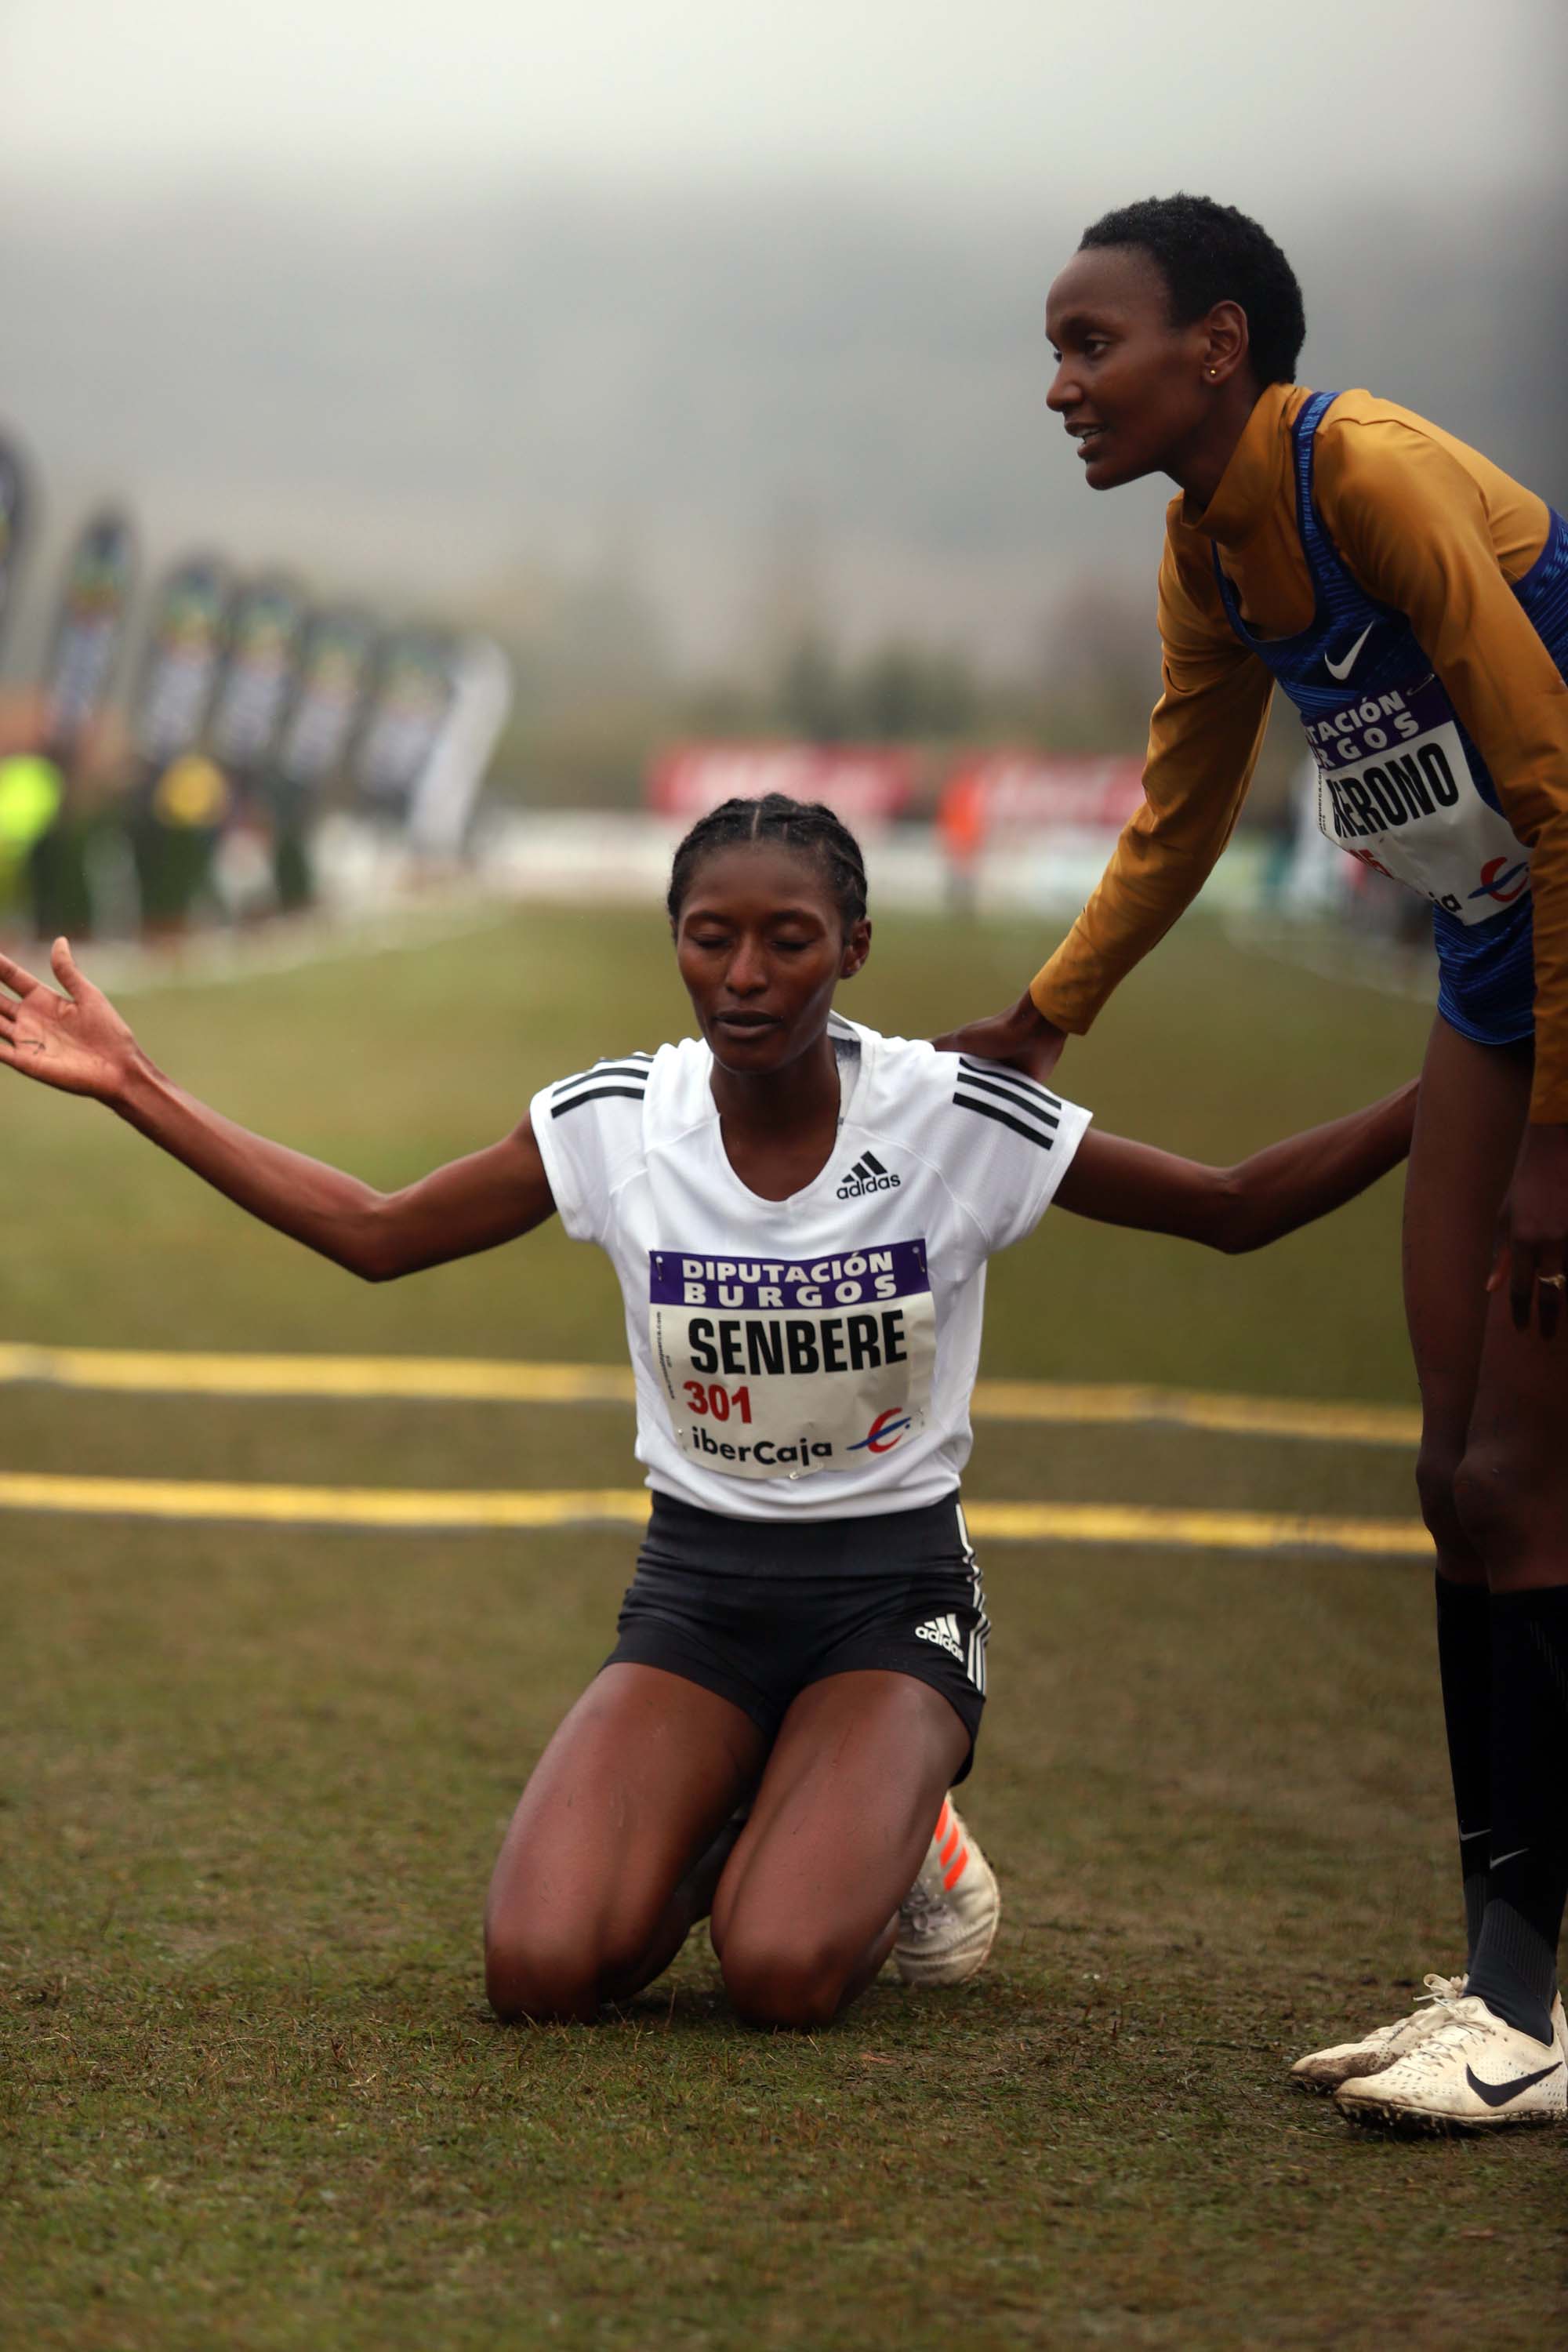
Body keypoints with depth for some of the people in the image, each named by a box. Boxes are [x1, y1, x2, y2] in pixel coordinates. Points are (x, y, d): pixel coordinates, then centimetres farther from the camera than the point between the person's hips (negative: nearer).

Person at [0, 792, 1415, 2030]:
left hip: (894, 1594, -2)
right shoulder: (612, 1124, -6)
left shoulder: (958, 1122, -12)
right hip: (697, 1591, 2)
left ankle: (891, 1852, 9)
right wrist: (131, 1087, 1)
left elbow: (1234, 1210, -3)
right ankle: (717, 1839, 13)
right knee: (543, 1969, -21)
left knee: (784, 1974, -29)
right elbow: (373, 1235, 6)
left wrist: (1435, 1105, -16)